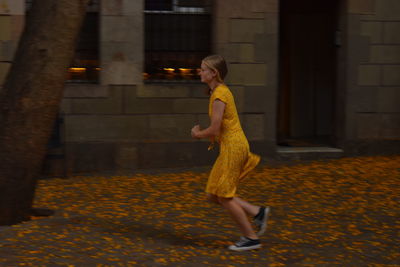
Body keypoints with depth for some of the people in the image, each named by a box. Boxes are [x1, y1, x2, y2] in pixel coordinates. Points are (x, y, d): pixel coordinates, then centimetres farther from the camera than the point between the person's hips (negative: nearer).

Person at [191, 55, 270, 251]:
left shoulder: (219, 94, -16)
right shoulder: (221, 91, 14)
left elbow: (214, 128, -20)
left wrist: (198, 134, -3)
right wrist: (213, 138, 10)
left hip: (232, 147, -10)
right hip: (230, 147, 10)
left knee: (224, 197, -1)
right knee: (212, 195, 11)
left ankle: (250, 237, 8)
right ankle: (257, 212, 13)